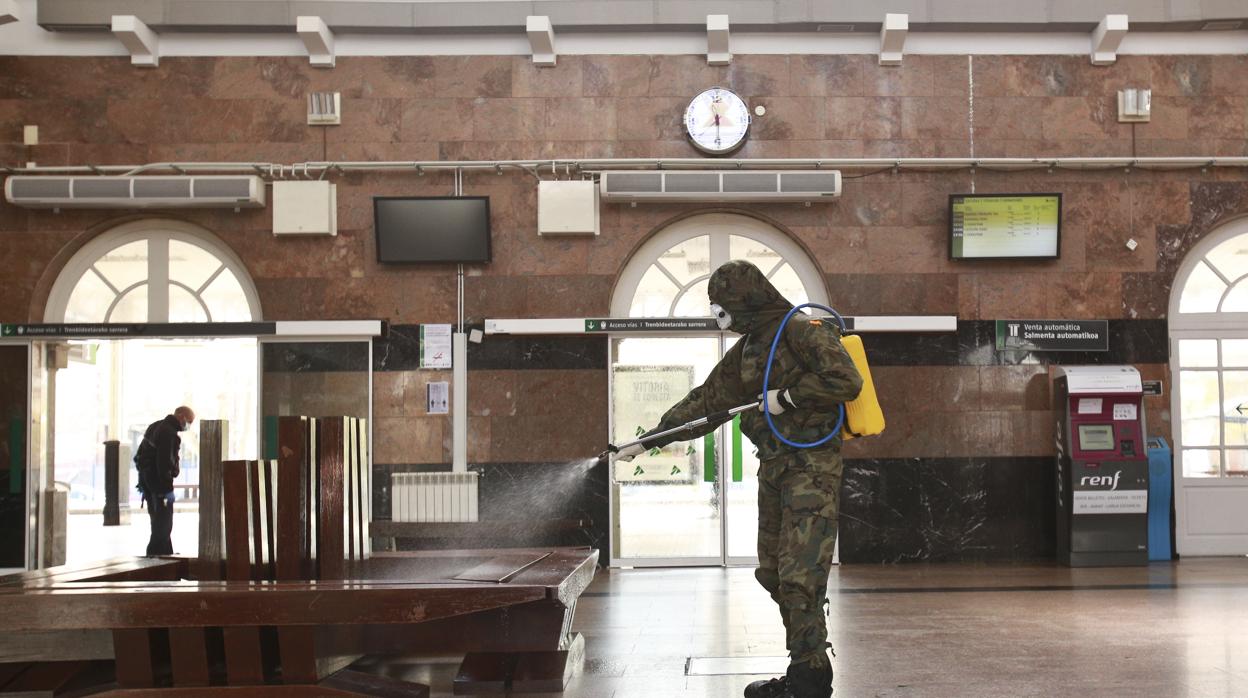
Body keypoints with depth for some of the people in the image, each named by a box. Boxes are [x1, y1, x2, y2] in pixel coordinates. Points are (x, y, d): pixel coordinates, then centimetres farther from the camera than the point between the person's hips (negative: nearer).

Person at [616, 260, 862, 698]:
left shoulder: (804, 331, -9)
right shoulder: (746, 350, 18)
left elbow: (846, 381, -20)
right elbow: (705, 402, 22)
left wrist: (787, 396, -15)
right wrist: (649, 440, 20)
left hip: (811, 465, -9)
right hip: (773, 465, 9)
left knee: (801, 575, -12)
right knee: (774, 573, 8)